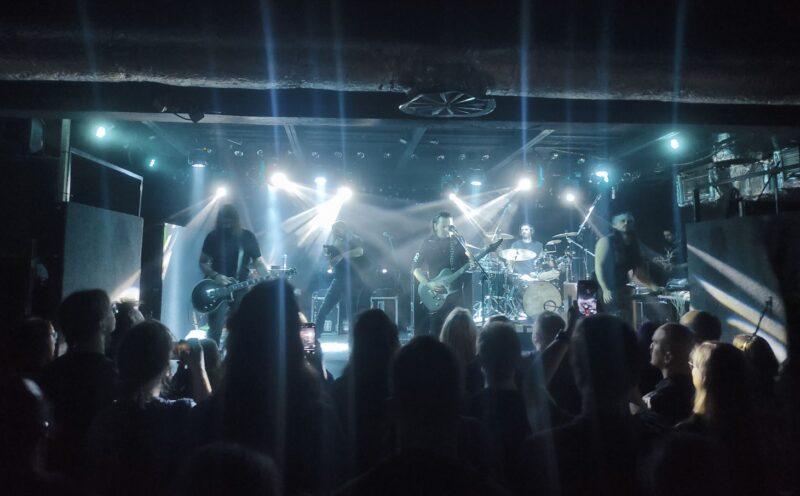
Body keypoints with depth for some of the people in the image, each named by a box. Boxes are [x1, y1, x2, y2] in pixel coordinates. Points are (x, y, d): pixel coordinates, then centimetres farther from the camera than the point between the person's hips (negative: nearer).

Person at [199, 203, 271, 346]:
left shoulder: (248, 237, 1)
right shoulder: (213, 237, 1)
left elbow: (258, 261, 3)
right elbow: (202, 262, 5)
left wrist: (269, 276, -15)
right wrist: (215, 276, -13)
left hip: (241, 289, 1)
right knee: (215, 330, -4)